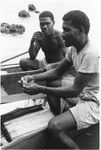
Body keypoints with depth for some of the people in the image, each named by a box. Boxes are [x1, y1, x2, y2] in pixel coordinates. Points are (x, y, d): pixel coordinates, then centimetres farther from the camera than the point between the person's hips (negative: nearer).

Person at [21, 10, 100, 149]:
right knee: (50, 82, 8)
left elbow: (75, 90, -27)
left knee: (54, 127, -23)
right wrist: (34, 77, -8)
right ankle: (62, 119, 6)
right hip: (82, 92, 9)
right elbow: (57, 72, 8)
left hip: (93, 103, -9)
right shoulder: (73, 48, 1)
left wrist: (40, 89, -24)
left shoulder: (91, 54, -28)